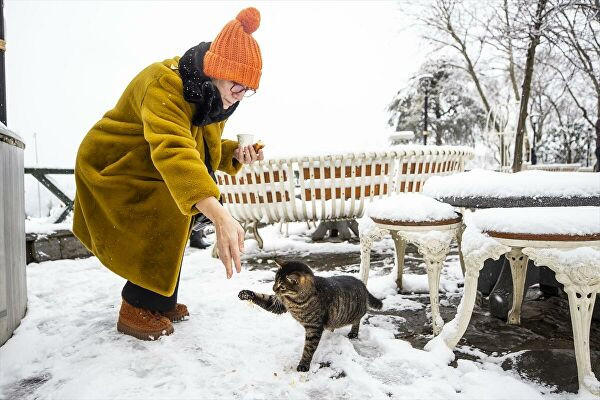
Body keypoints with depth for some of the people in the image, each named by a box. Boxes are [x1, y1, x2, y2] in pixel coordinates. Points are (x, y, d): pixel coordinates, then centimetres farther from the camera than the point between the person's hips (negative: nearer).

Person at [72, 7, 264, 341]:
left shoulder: (213, 96, -4)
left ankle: (158, 300, 23)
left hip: (151, 176, 9)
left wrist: (235, 154, -18)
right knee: (169, 217, -24)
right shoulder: (164, 84, -34)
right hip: (113, 169, -9)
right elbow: (173, 151, -51)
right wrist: (220, 216, -64)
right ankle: (137, 308, -8)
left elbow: (204, 148, 6)